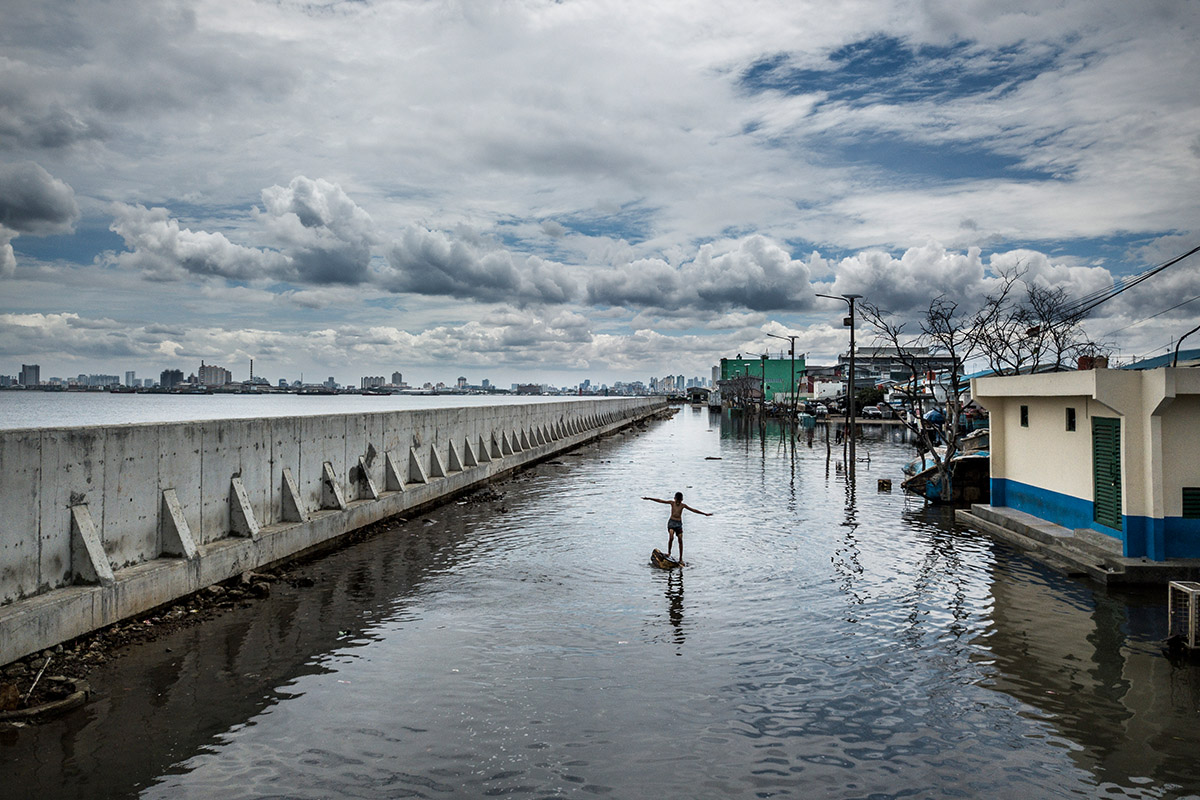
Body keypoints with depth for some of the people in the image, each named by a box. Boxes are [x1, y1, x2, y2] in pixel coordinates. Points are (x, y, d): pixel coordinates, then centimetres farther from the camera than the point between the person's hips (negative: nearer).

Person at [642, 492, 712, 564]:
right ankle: (669, 552, -5)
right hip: (671, 522, -2)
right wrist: (648, 498, -4)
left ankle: (681, 559, 5)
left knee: (680, 541, -2)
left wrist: (705, 514, 9)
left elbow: (693, 510, 8)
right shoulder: (672, 503, 2)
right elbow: (660, 501, -1)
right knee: (671, 538, -23)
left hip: (679, 523, 2)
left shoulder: (683, 505, 5)